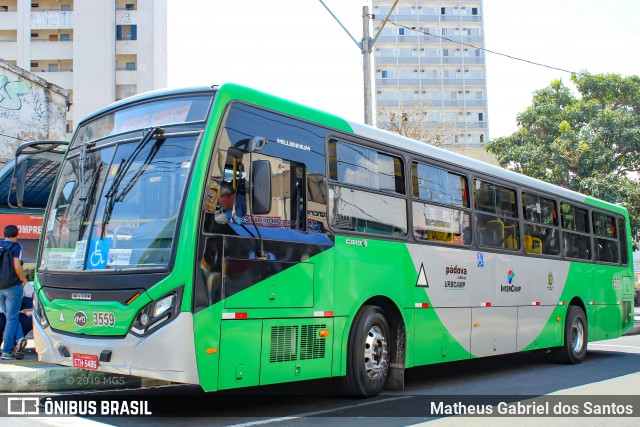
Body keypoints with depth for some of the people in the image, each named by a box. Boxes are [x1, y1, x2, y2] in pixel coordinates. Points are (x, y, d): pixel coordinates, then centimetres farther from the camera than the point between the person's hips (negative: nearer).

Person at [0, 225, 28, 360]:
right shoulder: (16, 247, -8)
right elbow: (17, 267, -19)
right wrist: (24, 279, -3)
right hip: (13, 287, -5)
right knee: (11, 318, 1)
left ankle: (19, 339, -4)